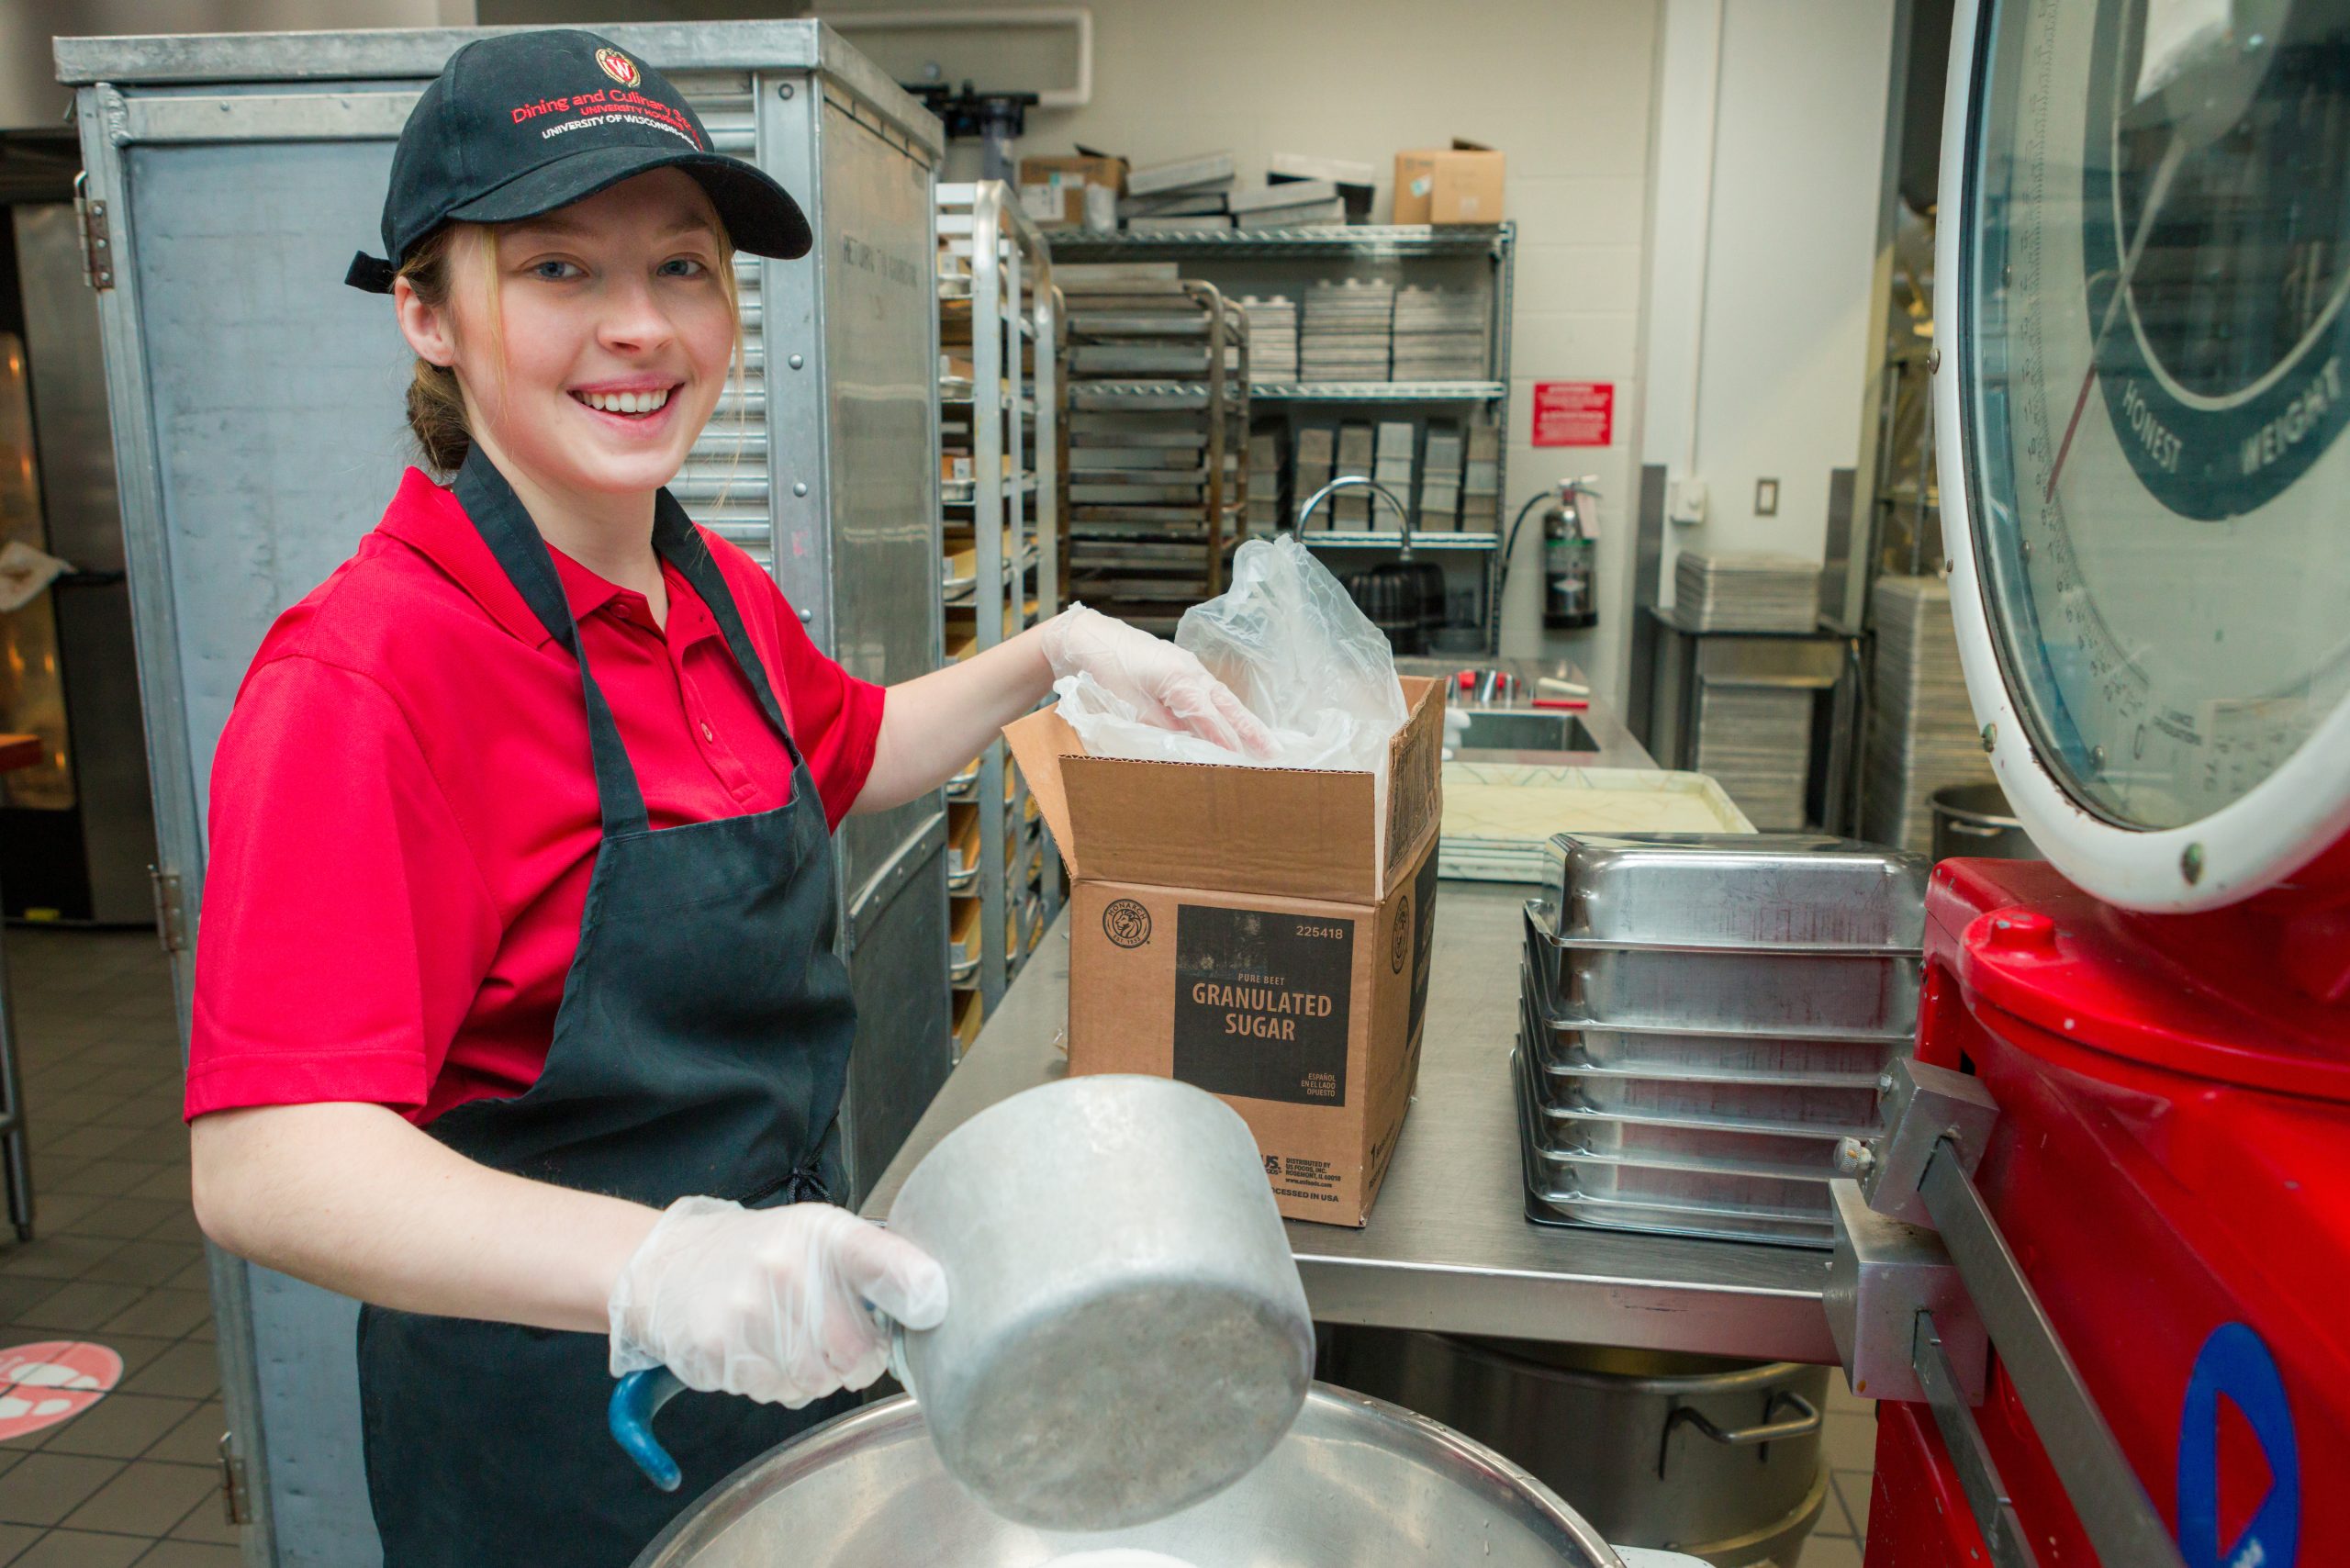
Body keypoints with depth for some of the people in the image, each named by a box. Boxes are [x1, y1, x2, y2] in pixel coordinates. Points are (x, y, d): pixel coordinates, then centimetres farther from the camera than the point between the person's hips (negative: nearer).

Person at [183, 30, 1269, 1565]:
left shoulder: (723, 597, -1)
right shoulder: (370, 674, -24)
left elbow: (851, 750, 19)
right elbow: (265, 1161, -32)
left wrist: (1057, 651, 7)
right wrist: (656, 1265, -47)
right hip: (558, 1430, -6)